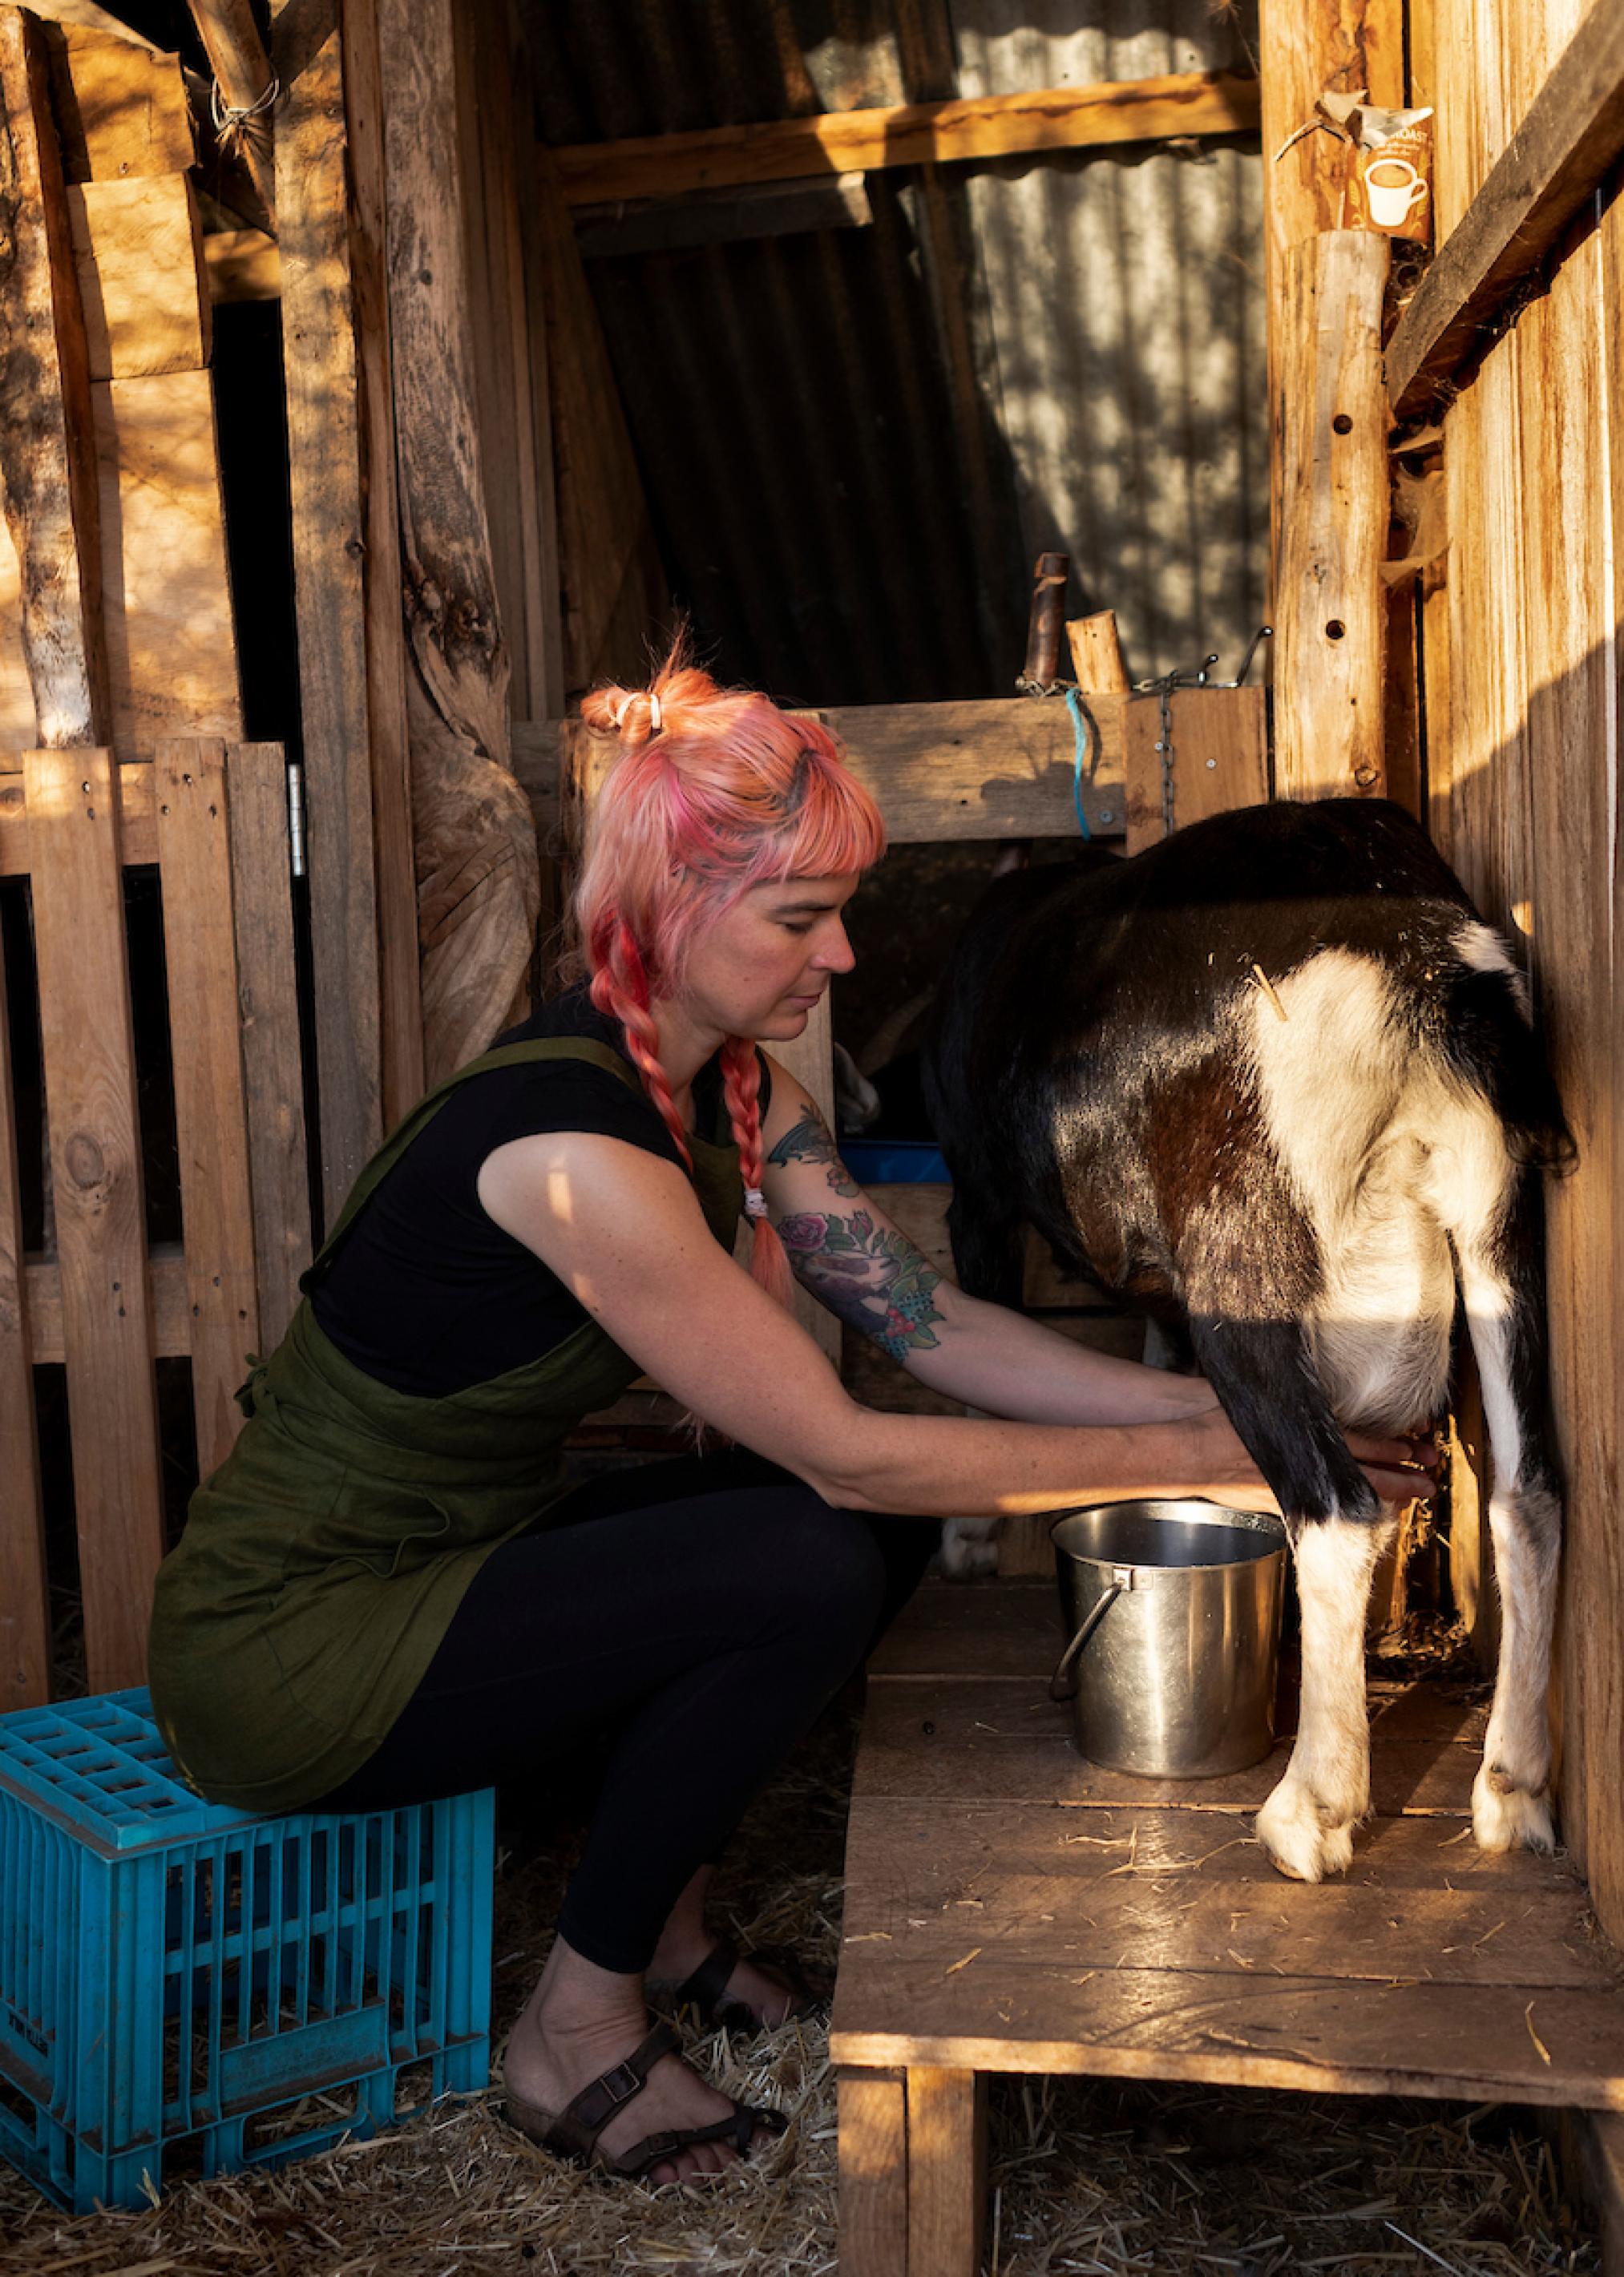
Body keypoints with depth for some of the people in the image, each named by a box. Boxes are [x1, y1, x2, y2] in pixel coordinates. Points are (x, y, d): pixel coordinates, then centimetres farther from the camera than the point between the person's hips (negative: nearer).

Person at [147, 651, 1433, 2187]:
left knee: (889, 1523, -1)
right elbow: (841, 1449, -25)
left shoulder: (732, 1086, 0)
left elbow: (930, 1325, -1)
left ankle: (660, 1913, 14)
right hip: (281, 1655, -8)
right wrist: (1189, 1465, -20)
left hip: (450, 1564, 8)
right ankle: (576, 2035, -3)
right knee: (813, 1567, -22)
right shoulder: (572, 1141, -29)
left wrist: (1211, 1408, -10)